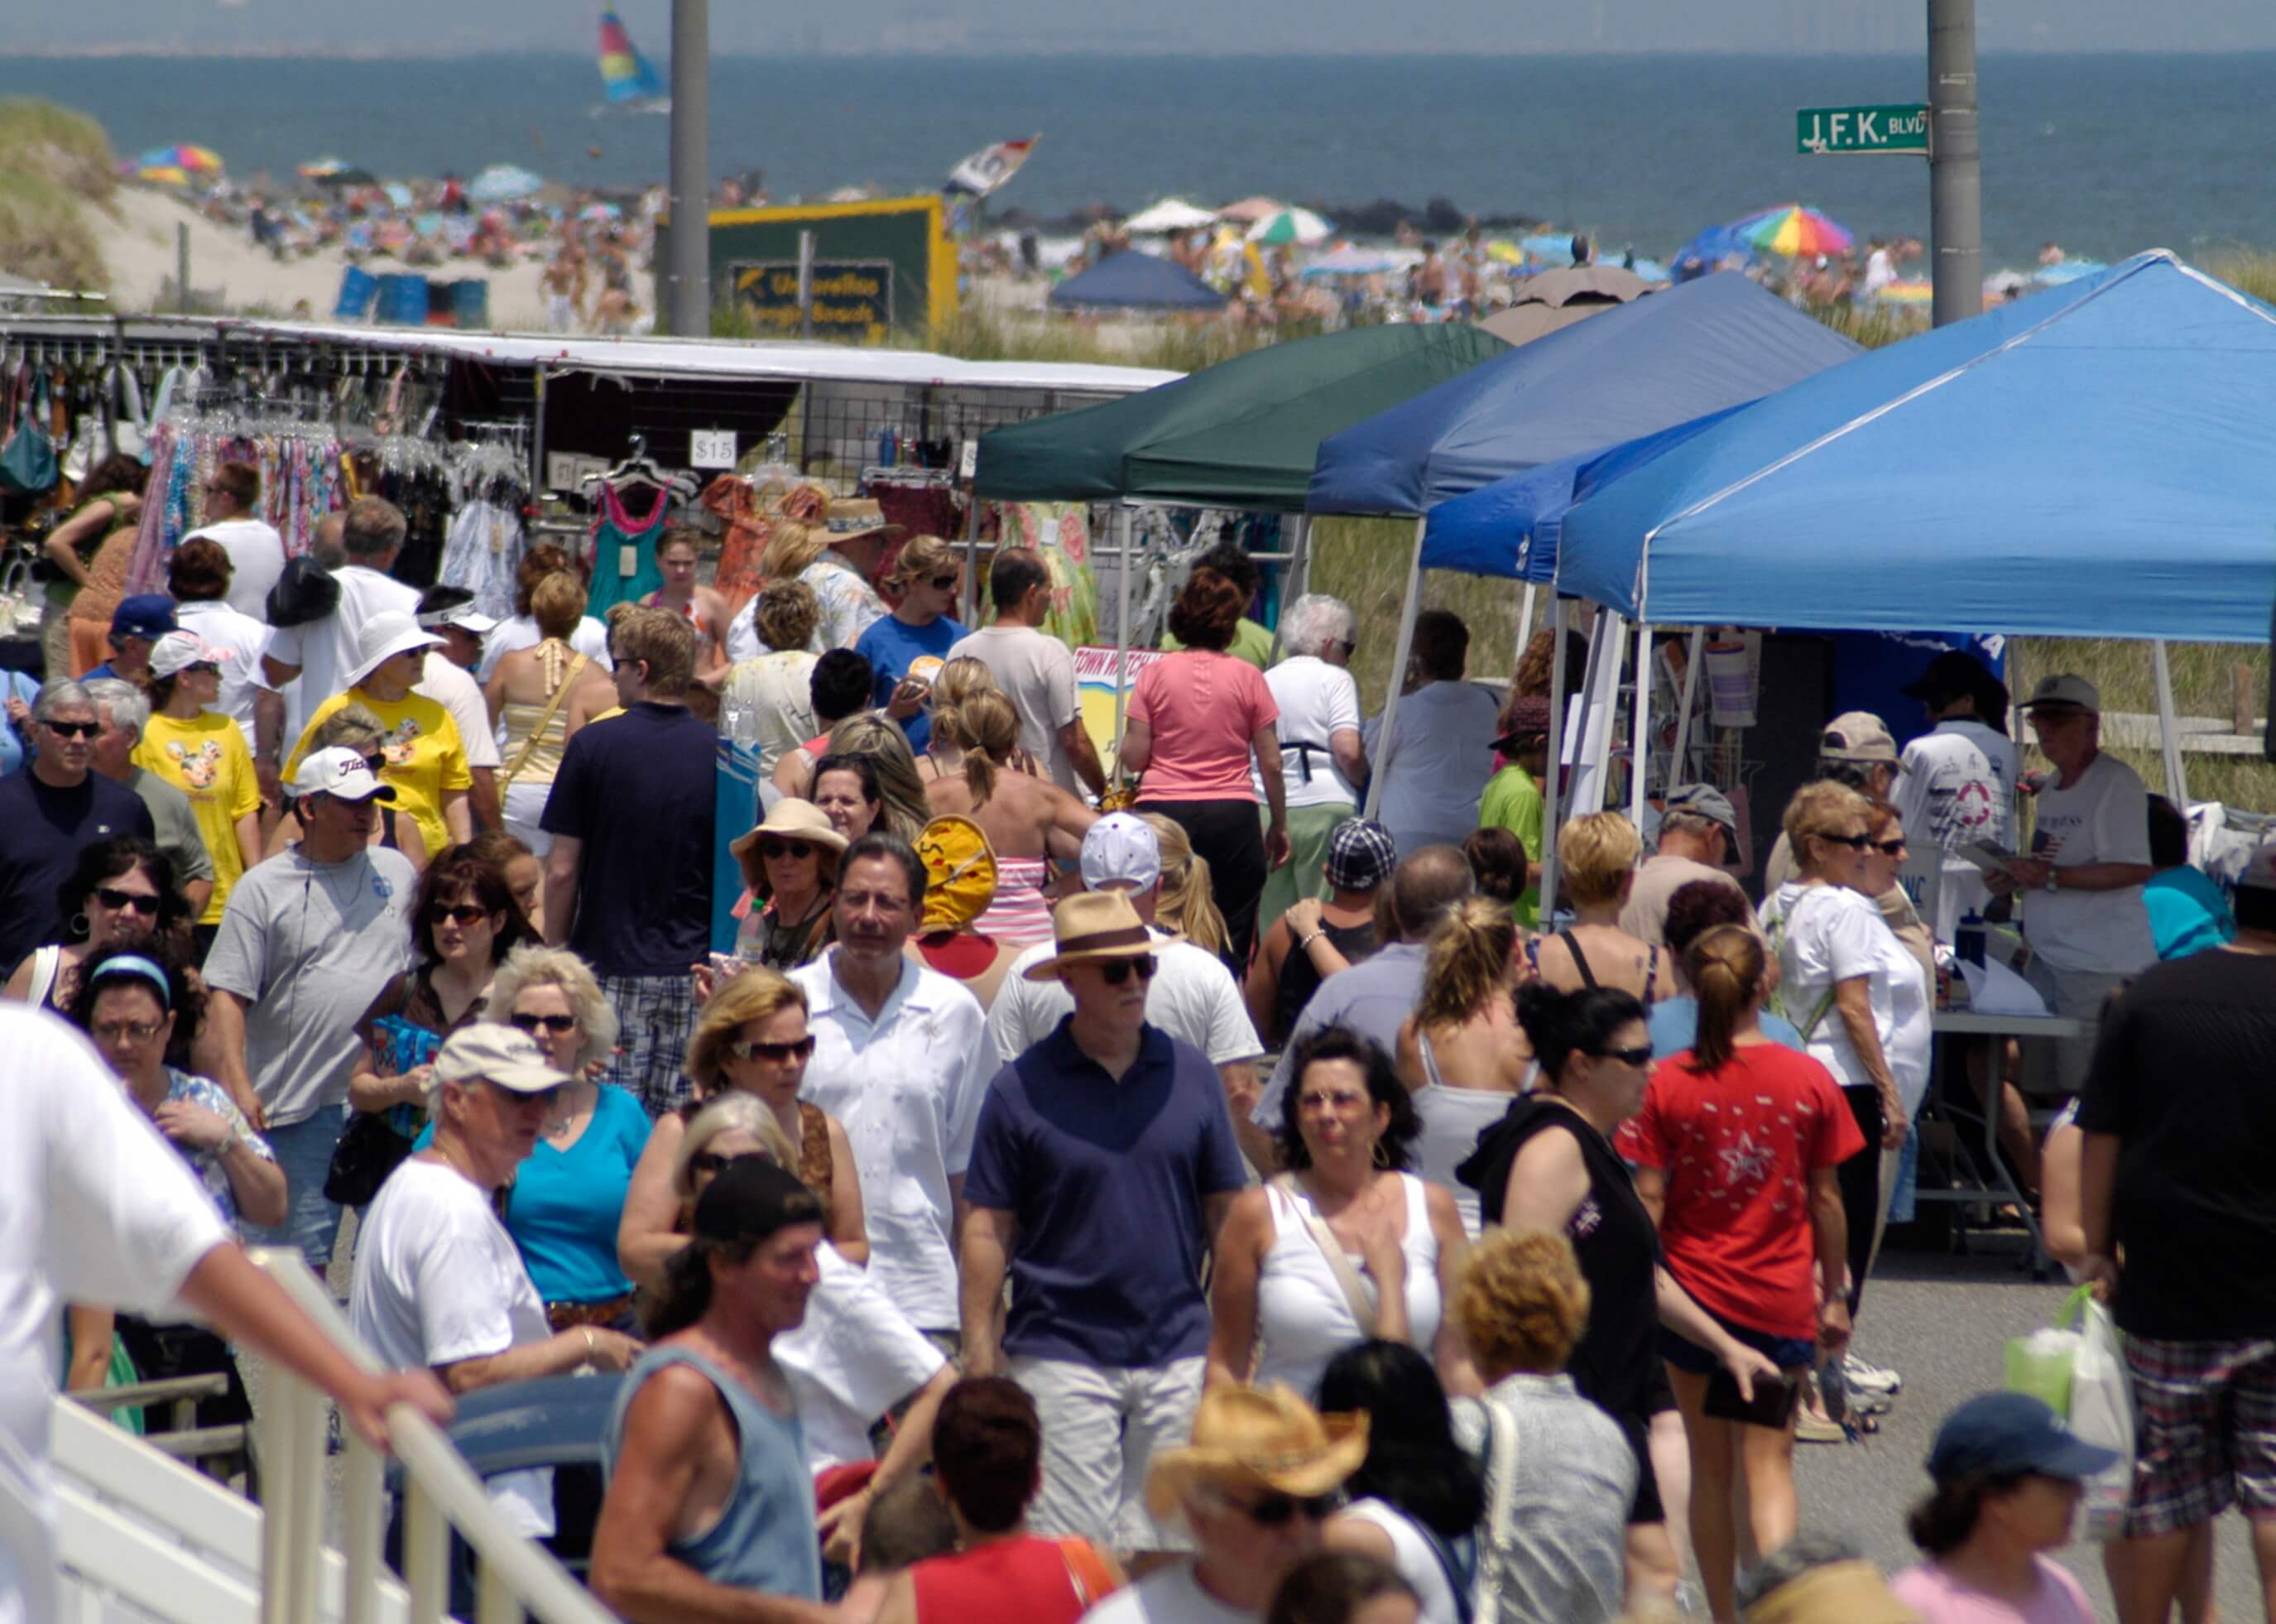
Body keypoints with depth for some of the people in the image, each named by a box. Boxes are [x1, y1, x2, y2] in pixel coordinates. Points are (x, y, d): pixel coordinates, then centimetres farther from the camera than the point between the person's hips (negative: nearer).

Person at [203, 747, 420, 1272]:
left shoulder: (397, 873, 12)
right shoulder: (262, 888, 1)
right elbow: (227, 995, -3)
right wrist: (239, 1086, -13)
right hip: (299, 1104, -3)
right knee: (302, 1252, 0)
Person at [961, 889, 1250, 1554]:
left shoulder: (1190, 1075, 6)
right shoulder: (1022, 1087, -2)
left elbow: (1226, 1210, 11)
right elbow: (988, 1227, -1)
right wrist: (979, 1350, -5)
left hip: (1178, 1352, 3)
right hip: (1061, 1350, -3)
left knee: (1168, 1544, 7)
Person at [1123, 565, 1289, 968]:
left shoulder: (1155, 675, 1)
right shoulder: (1248, 678, 0)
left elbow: (1133, 759, -1)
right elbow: (1271, 764, 2)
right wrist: (1279, 825, 13)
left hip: (1163, 813, 1)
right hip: (1232, 814, -1)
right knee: (1231, 943, 3)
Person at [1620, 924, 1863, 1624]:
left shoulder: (1668, 1083, -7)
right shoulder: (1810, 1080, -5)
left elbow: (1647, 1200, -7)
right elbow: (1826, 1199, 1)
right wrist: (1834, 1294, 12)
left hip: (1695, 1291, 0)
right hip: (1781, 1300, 0)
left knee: (1711, 1468, 12)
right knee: (1769, 1462, 2)